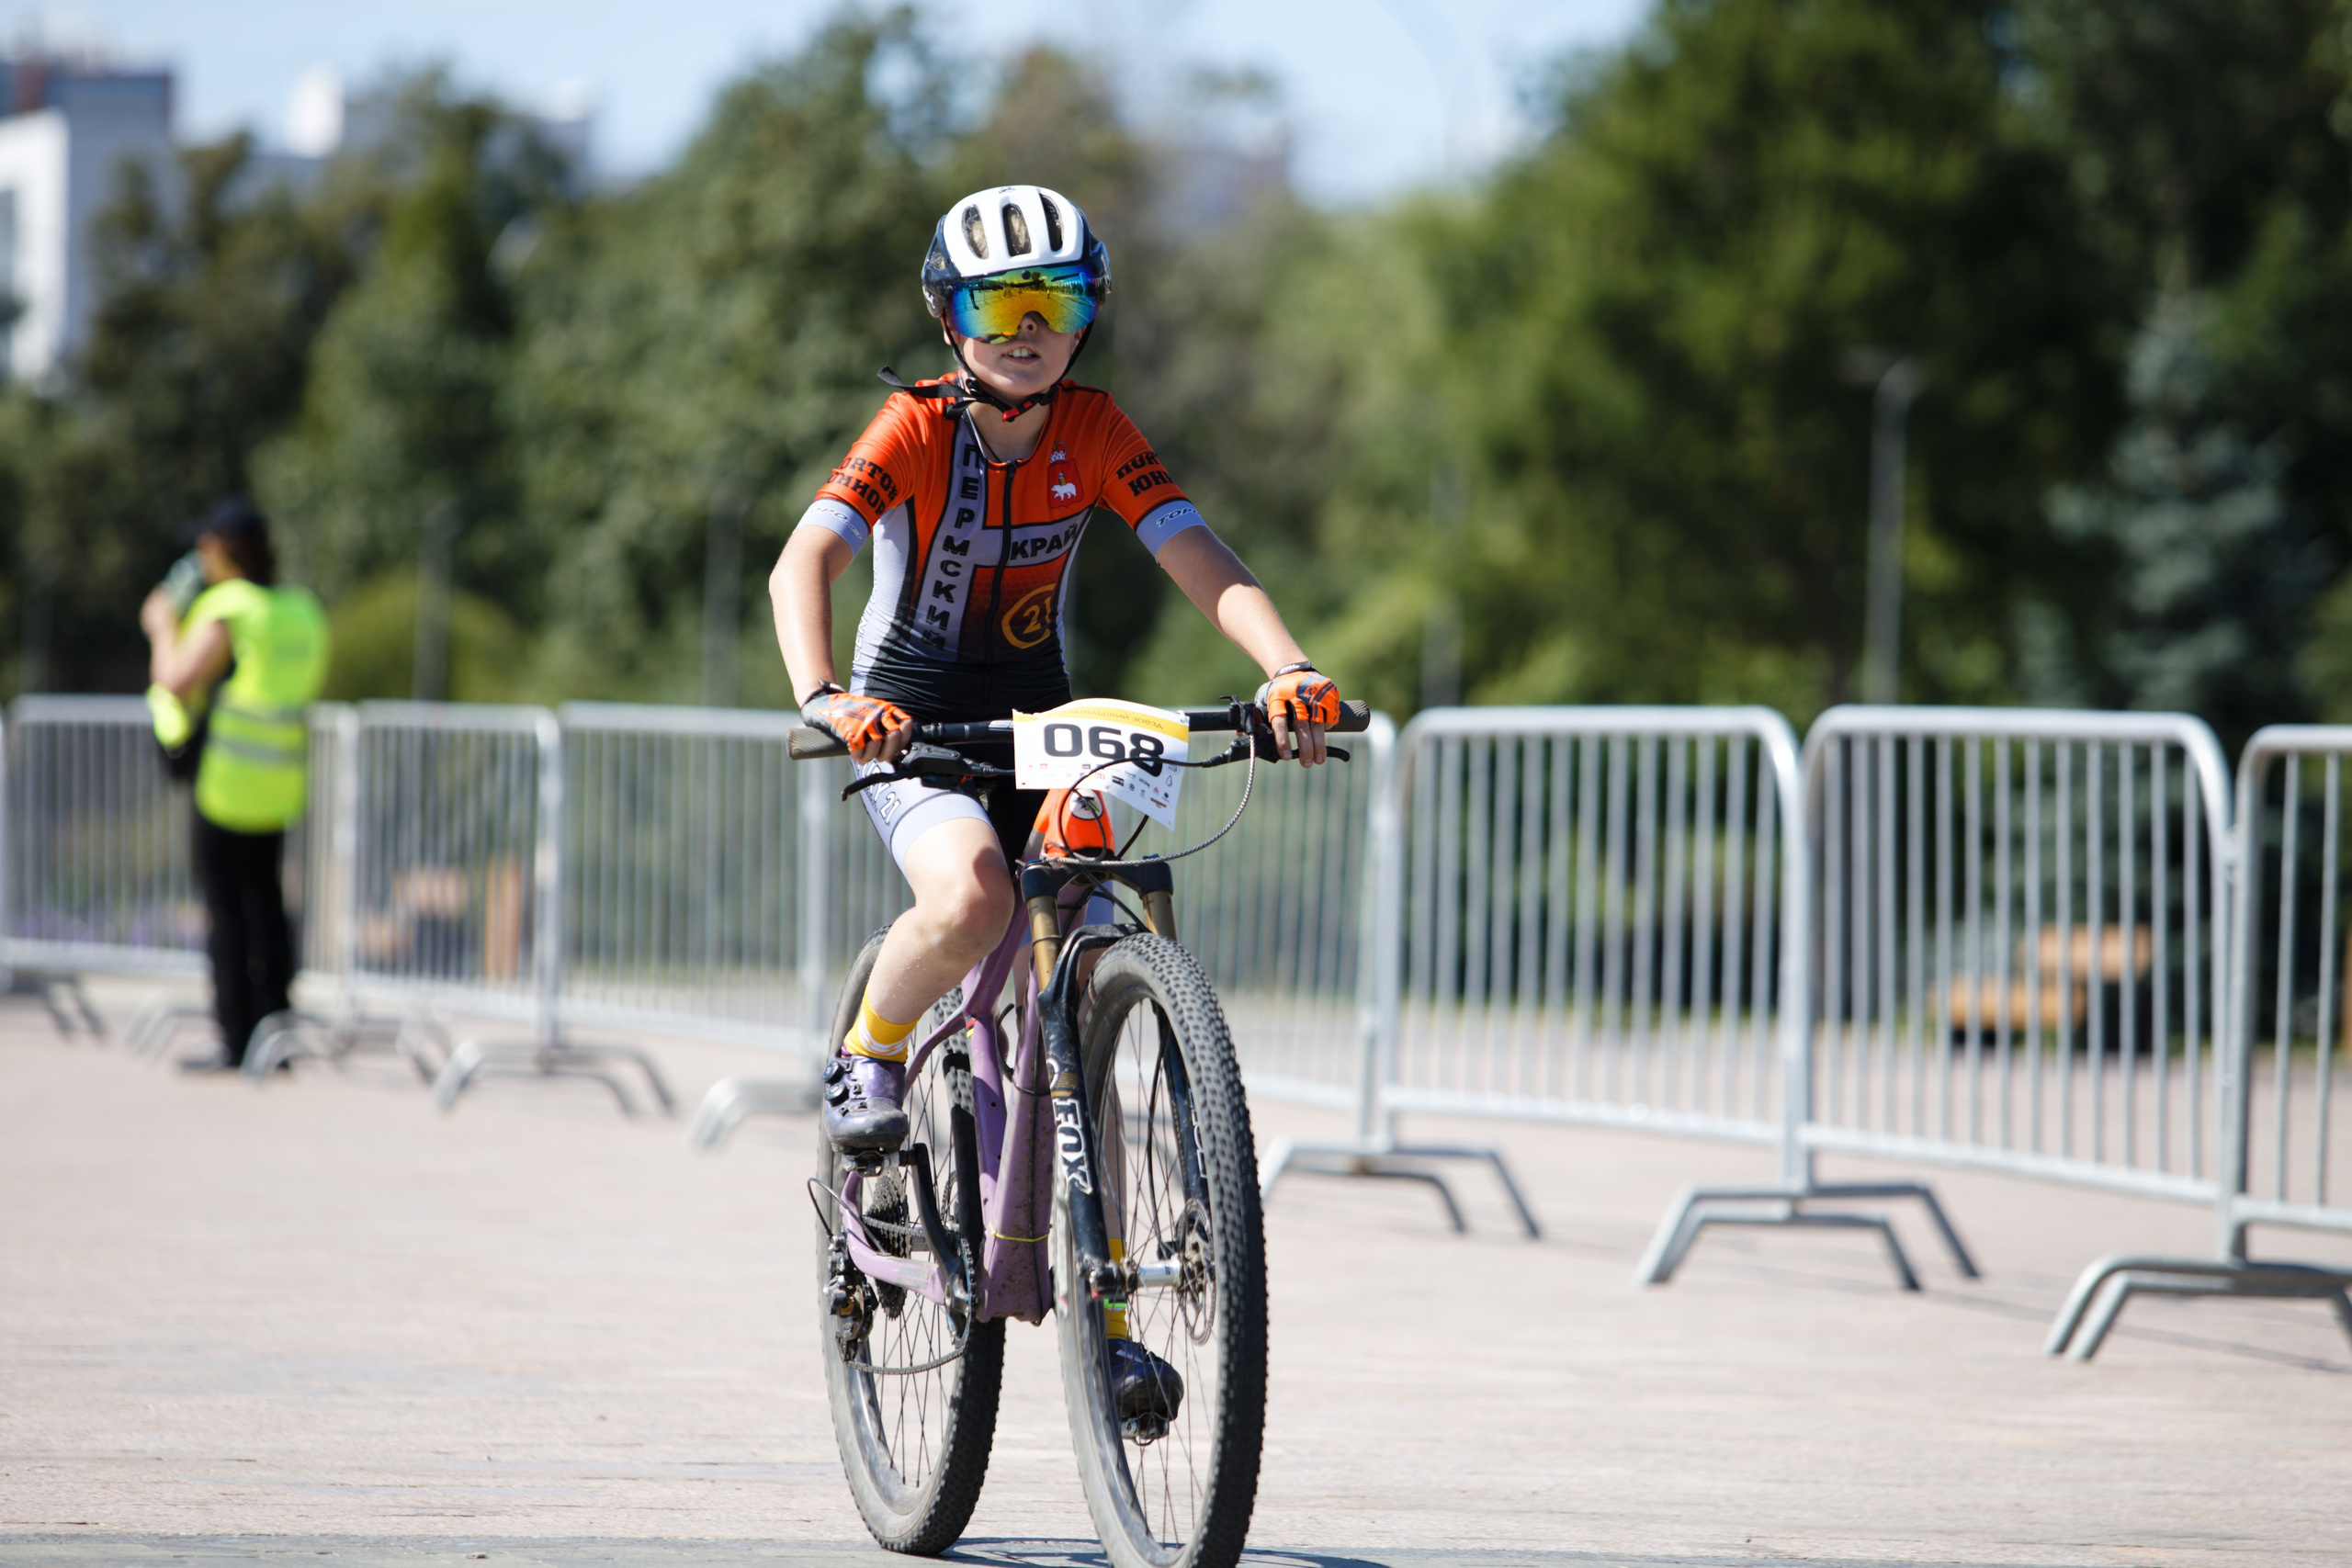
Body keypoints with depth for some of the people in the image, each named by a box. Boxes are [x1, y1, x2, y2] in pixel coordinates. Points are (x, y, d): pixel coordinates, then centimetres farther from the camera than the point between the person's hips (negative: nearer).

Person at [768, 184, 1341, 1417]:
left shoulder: (1094, 432, -6)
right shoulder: (917, 428, -17)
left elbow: (1201, 561, -16)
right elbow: (803, 560, -30)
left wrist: (1288, 669, -35)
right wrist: (822, 698, -49)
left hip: (1039, 725, 4)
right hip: (912, 727, -4)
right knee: (973, 894, -36)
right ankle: (867, 1062, -6)